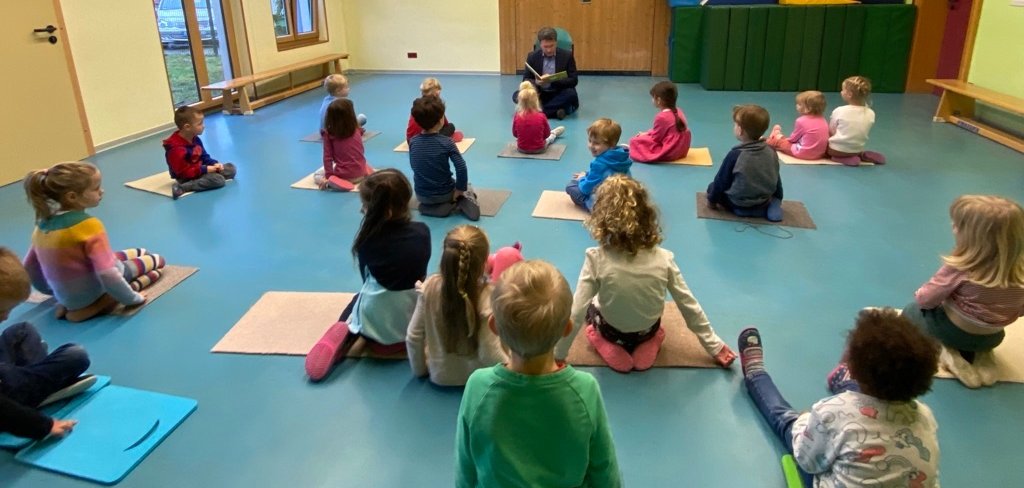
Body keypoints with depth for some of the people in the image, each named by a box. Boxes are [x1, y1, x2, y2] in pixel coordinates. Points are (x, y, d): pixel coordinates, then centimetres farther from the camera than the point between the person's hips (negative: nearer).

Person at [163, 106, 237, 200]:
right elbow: (183, 171, -26)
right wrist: (206, 169, -26)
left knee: (231, 168, 7)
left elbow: (204, 157, 14)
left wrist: (214, 164, -7)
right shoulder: (176, 149, -25)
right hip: (186, 178, -9)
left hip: (200, 169, 9)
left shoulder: (195, 139, 3)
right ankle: (181, 188, -29)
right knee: (218, 180, -32)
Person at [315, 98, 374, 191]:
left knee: (317, 175, 19)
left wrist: (328, 176, -9)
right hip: (360, 173, 4)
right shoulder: (357, 131, -4)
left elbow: (327, 156, -12)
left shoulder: (329, 134, -12)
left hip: (345, 175, -4)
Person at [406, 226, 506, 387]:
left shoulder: (430, 287, -20)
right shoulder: (488, 295, -28)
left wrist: (420, 370, 7)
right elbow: (489, 355, -25)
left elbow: (413, 337, -10)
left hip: (440, 376, 3)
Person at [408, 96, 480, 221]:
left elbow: (415, 167, 4)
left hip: (421, 196, 3)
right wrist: (459, 190, -12)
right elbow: (461, 168, -25)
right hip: (445, 194, -3)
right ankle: (465, 201, -3)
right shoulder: (447, 142, -19)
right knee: (466, 188, 29)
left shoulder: (412, 142, -9)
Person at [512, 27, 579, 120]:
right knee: (517, 96, -23)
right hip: (540, 94, 2)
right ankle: (556, 110, -28)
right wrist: (536, 82, -23)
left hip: (559, 94, -1)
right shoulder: (532, 56, 1)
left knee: (571, 93, -34)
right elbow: (526, 80, 2)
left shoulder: (567, 56, -4)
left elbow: (573, 81, -8)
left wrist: (553, 80, -25)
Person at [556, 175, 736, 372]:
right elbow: (690, 307, -13)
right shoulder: (663, 259, -22)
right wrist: (715, 347, 1)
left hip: (611, 332, -2)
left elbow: (576, 313, -25)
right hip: (648, 331, 2)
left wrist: (557, 355, -12)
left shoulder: (596, 259, -29)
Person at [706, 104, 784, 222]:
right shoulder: (771, 152, -6)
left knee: (713, 186, 14)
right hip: (764, 203, 4)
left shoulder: (735, 154, -20)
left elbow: (721, 181, -11)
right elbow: (777, 179, 6)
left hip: (739, 206, -4)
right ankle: (771, 206, 9)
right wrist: (778, 200, 22)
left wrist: (711, 200, 5)